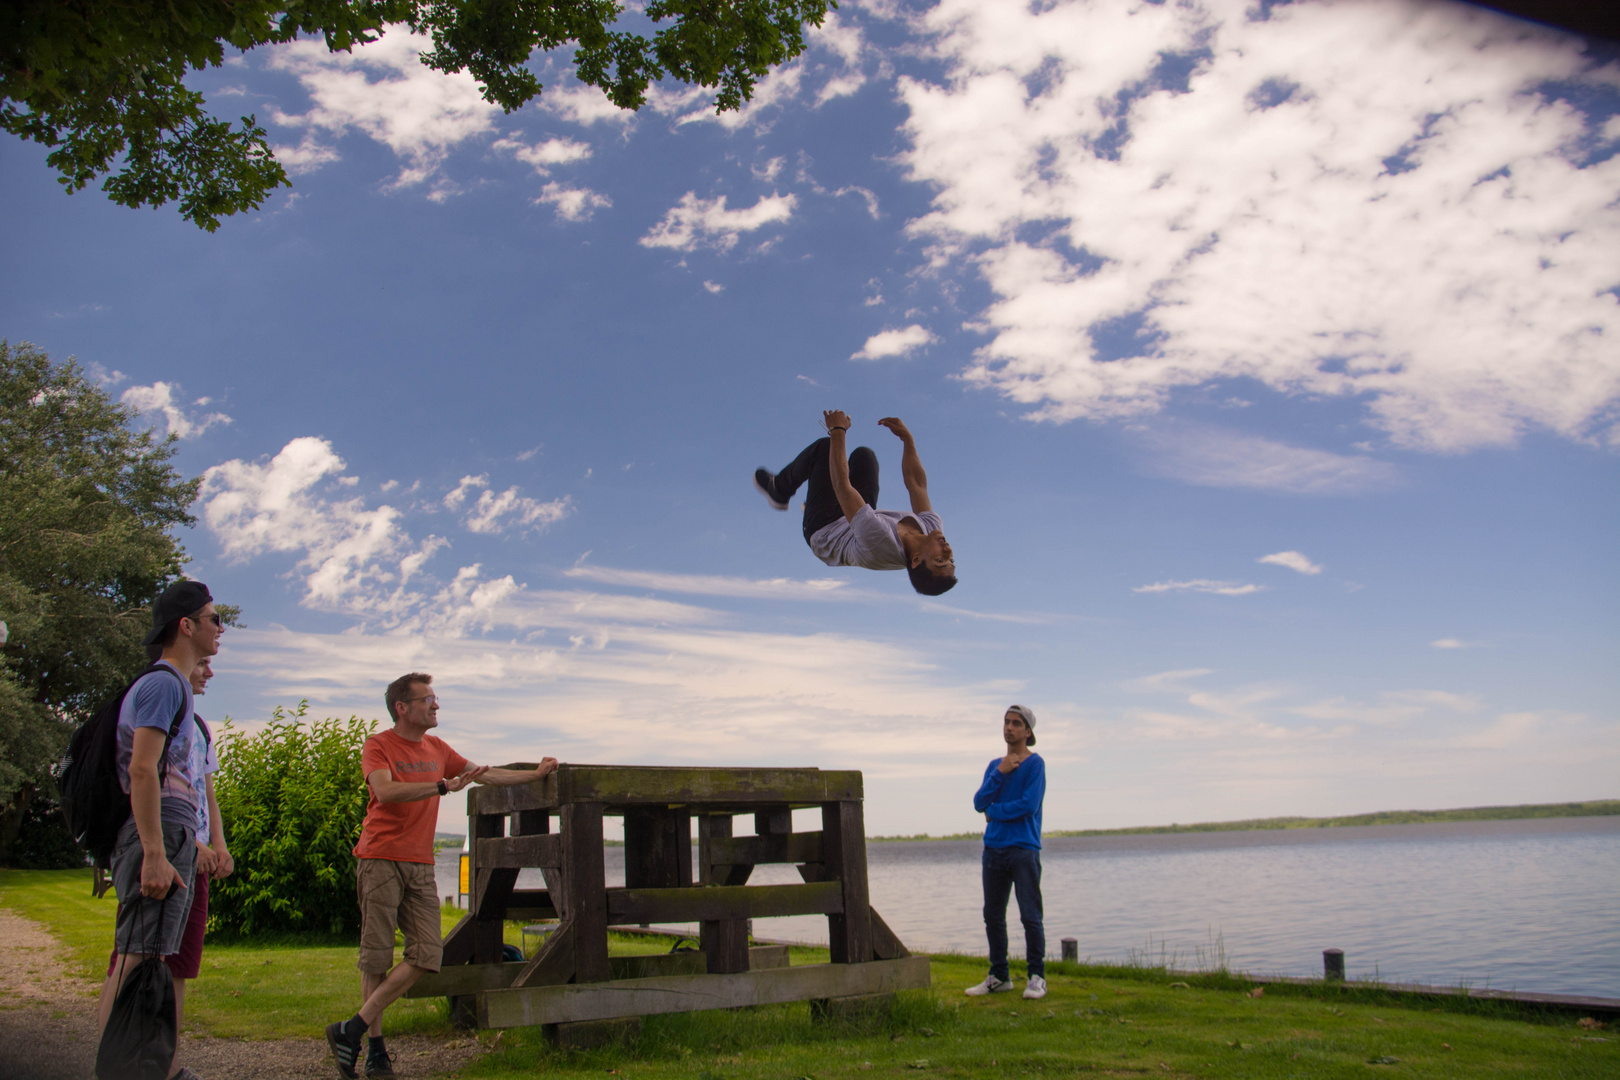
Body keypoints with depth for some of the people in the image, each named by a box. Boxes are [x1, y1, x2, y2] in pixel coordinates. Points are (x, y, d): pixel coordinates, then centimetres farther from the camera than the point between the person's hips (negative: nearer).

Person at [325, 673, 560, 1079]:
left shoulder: (437, 749, 17)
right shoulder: (378, 746, -2)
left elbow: (485, 774, 26)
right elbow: (386, 791, -19)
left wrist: (537, 774, 27)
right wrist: (444, 786, -22)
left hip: (421, 866, 6)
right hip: (381, 861, -6)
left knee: (427, 955, -6)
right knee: (377, 958, -3)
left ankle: (353, 1029, -1)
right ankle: (375, 1046, 8)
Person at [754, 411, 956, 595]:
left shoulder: (882, 542, -52)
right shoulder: (932, 527, -33)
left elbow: (843, 487, -43)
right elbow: (917, 483, -13)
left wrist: (837, 431, -34)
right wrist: (907, 437, -7)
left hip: (824, 534, -6)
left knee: (824, 446, -4)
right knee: (863, 453, 18)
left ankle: (779, 490, 27)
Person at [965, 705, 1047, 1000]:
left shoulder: (1035, 764, -4)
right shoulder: (994, 765, 15)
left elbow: (1029, 804, -15)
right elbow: (980, 803, 4)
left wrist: (994, 812, -3)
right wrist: (999, 773, -8)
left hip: (1024, 850, -6)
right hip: (994, 849, 6)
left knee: (1030, 916, -6)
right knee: (993, 915, 9)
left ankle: (1036, 977, 2)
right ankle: (999, 976, 19)